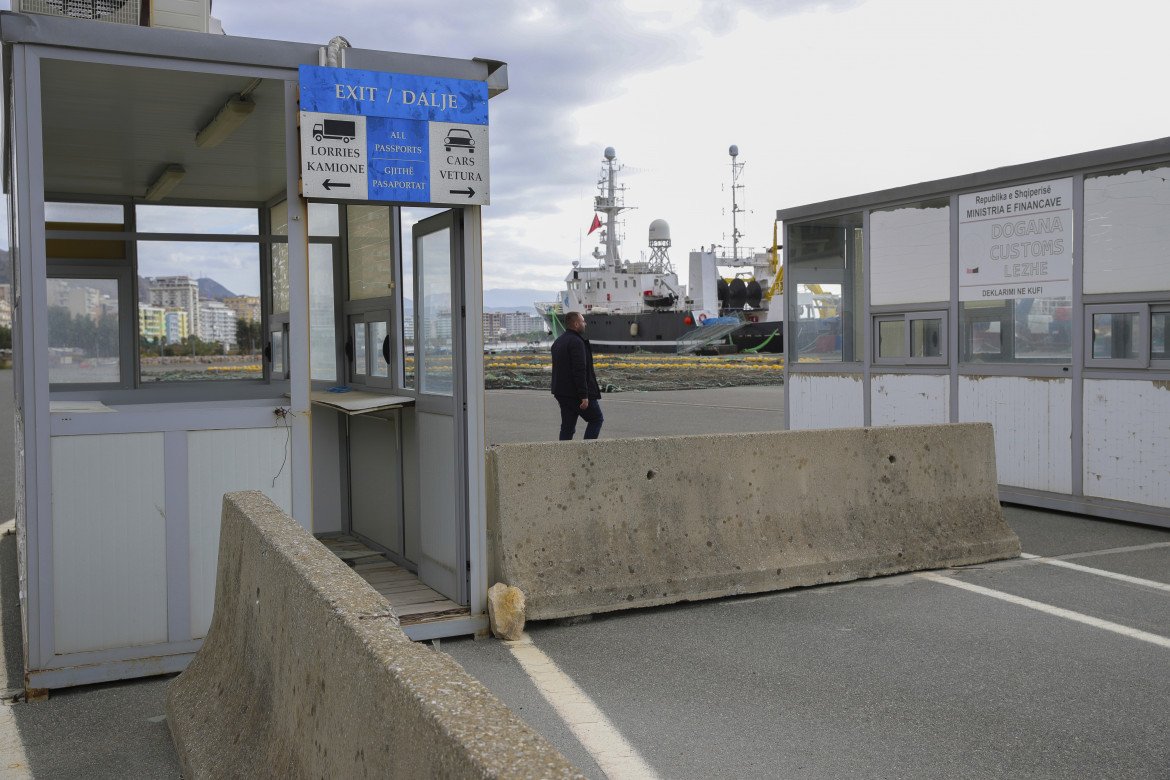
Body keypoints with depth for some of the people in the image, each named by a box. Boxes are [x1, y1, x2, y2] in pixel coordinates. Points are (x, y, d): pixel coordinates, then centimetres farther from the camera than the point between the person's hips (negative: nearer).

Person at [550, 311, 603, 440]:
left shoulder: (558, 341, 16)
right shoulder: (577, 342, -16)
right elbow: (579, 370, -23)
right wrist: (584, 395, -23)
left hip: (562, 394, 9)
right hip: (576, 394, -9)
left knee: (567, 427, 9)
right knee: (596, 419, 6)